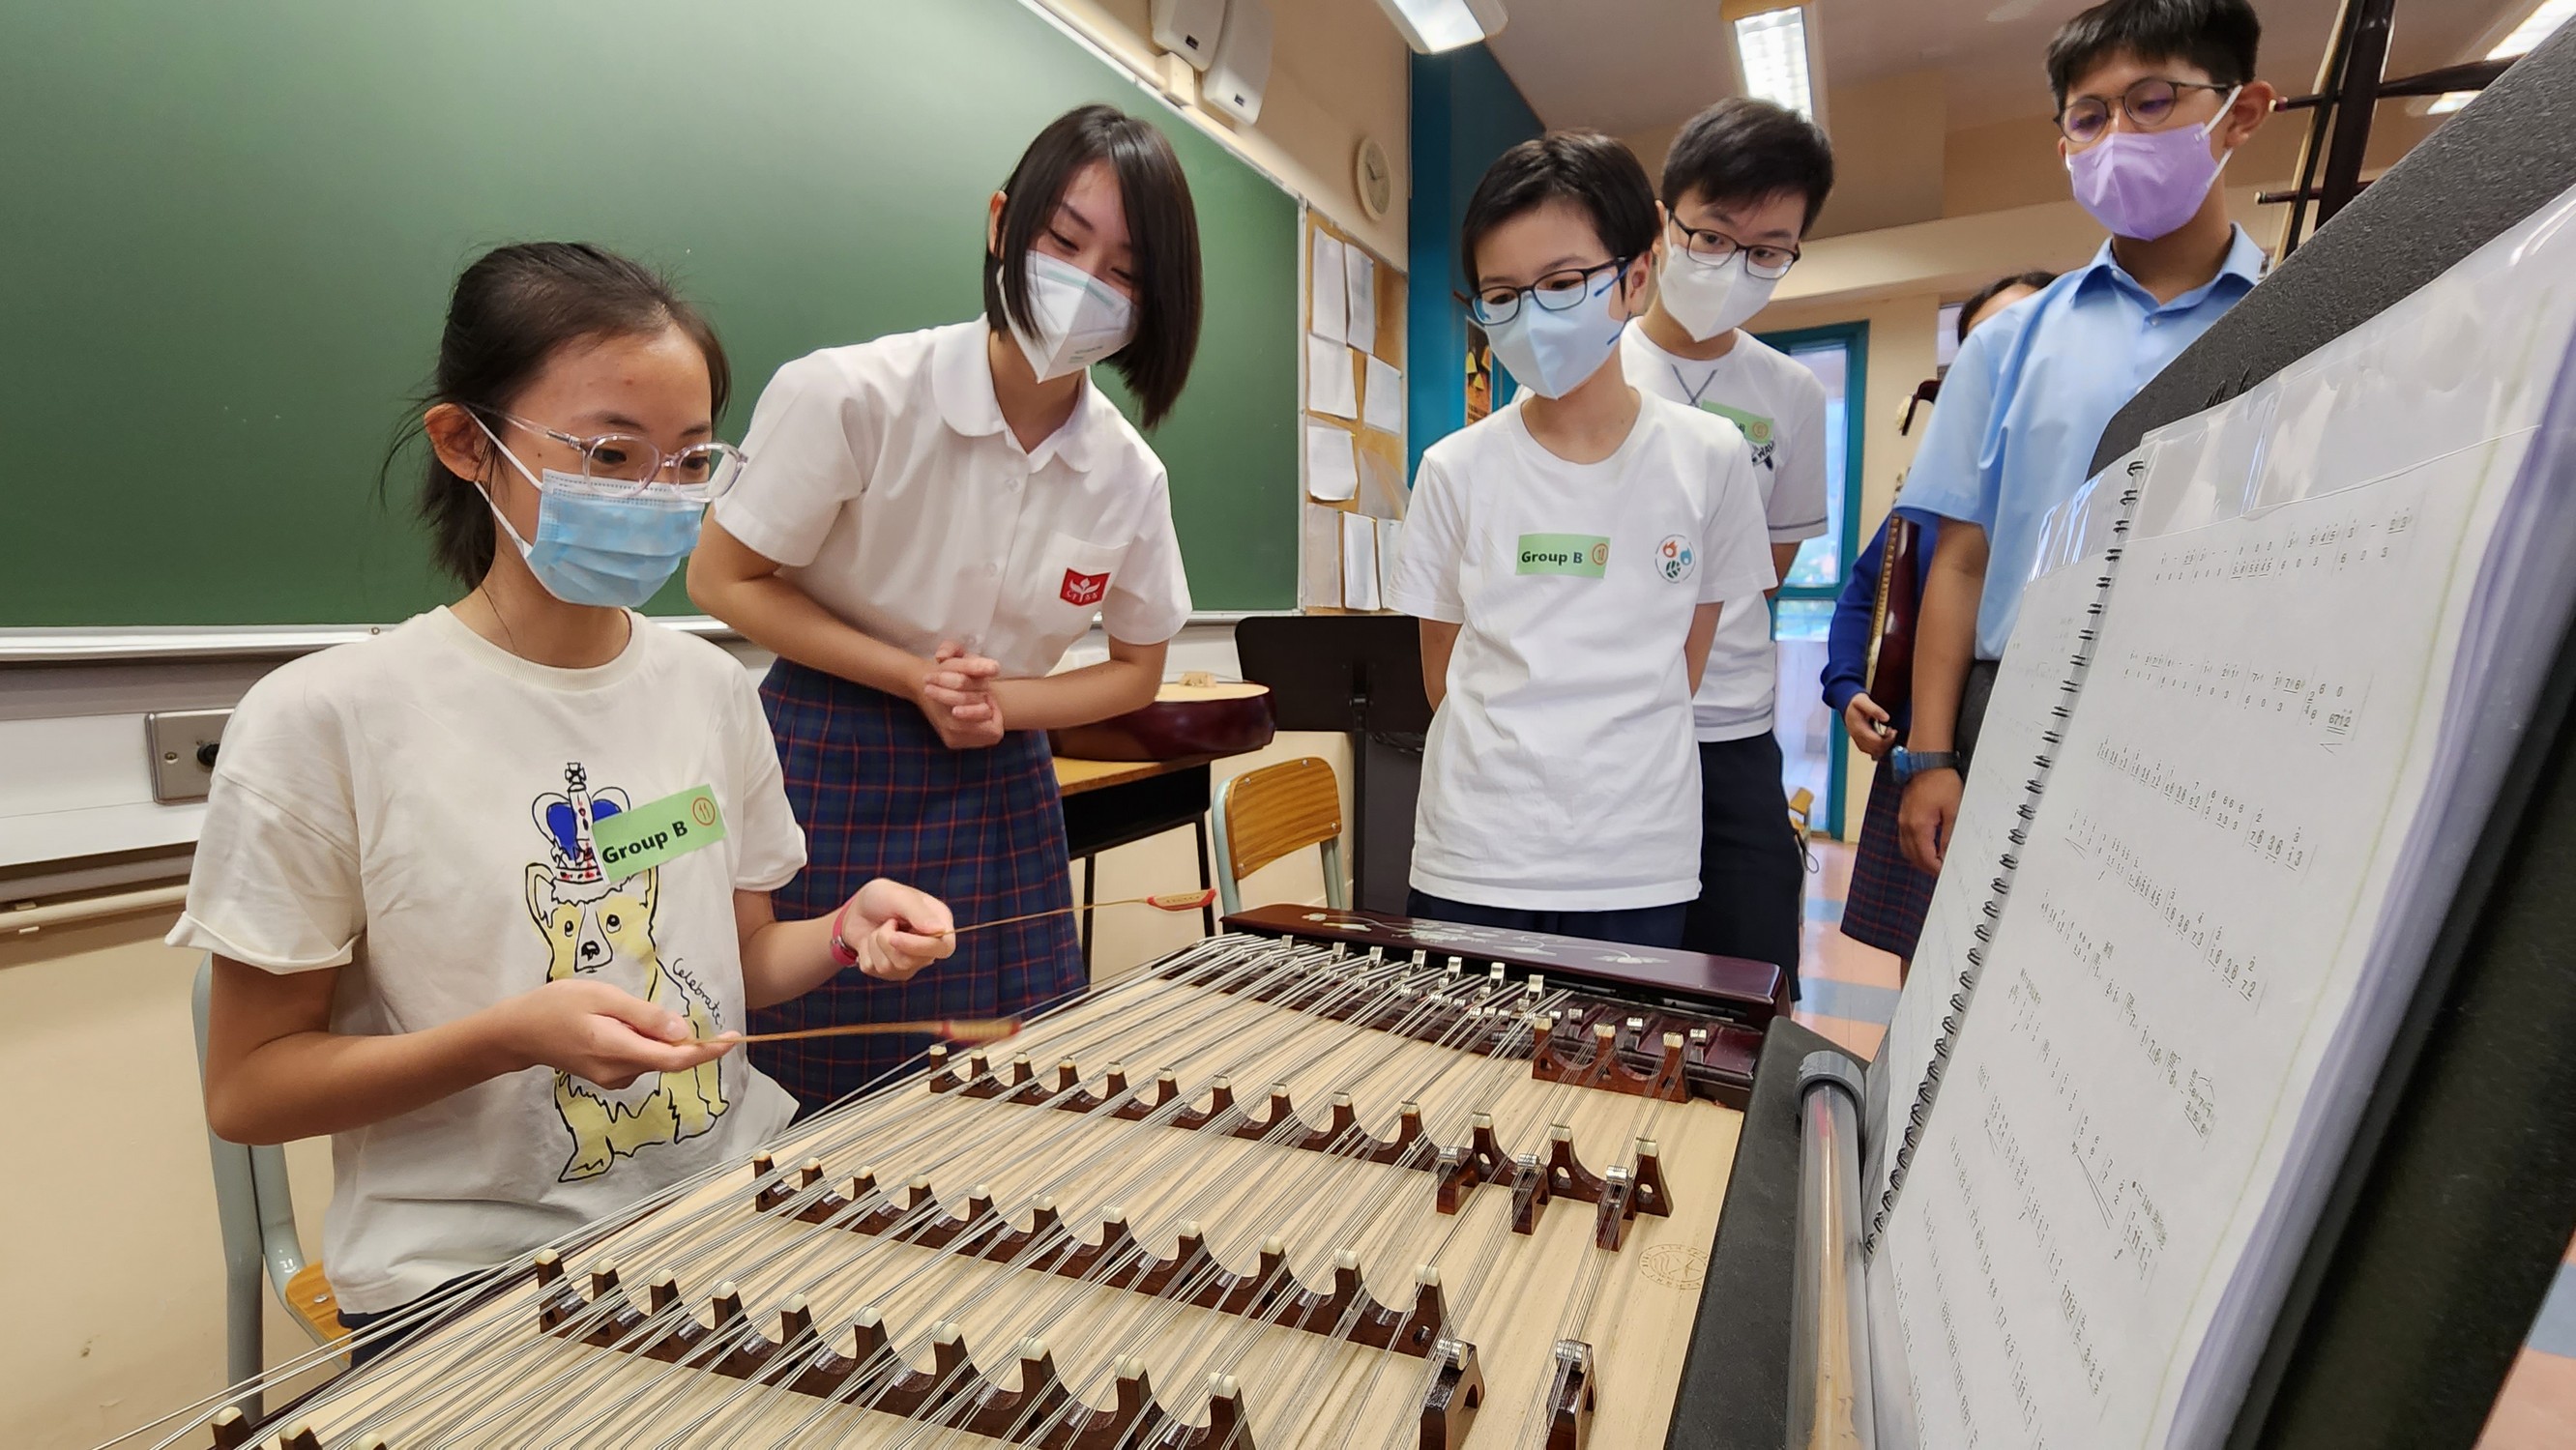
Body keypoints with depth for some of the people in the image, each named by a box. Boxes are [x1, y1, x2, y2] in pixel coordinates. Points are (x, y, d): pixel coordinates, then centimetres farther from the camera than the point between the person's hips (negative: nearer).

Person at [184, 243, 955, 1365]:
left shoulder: (712, 688, 1)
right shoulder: (324, 721, -12)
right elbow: (247, 1086, -4)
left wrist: (847, 934, -11)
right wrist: (515, 1035, -21)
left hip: (737, 1185, 4)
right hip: (472, 1272, -3)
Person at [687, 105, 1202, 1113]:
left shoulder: (1130, 475, -5)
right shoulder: (854, 396, -16)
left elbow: (1137, 670, 6)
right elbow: (724, 580, -6)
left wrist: (998, 700, -12)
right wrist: (915, 677, -17)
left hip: (1002, 795, 3)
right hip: (829, 775, -3)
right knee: (817, 1097, 5)